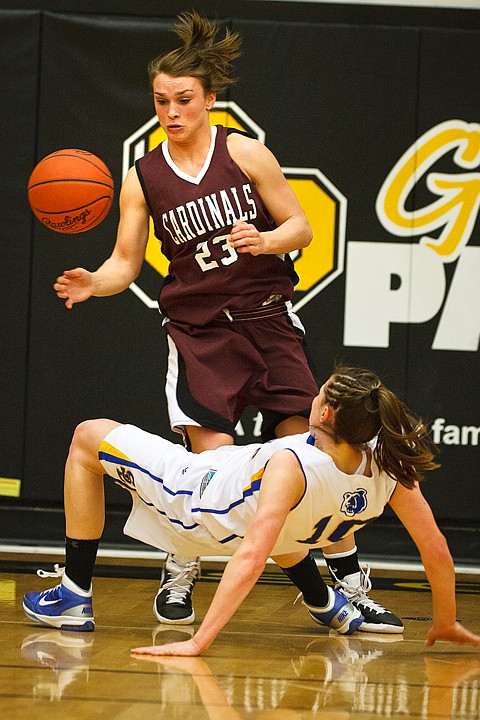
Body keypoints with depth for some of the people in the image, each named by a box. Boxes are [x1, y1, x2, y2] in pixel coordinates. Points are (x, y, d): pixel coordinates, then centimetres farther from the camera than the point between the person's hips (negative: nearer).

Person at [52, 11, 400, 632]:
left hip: (269, 320, 0)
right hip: (199, 330, 0)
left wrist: (264, 241, -20)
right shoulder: (143, 178, 1)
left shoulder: (245, 153, -3)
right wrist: (93, 283, -19)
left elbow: (300, 227, 0)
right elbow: (125, 263, 2)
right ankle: (178, 579, 10)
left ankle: (350, 586, 8)